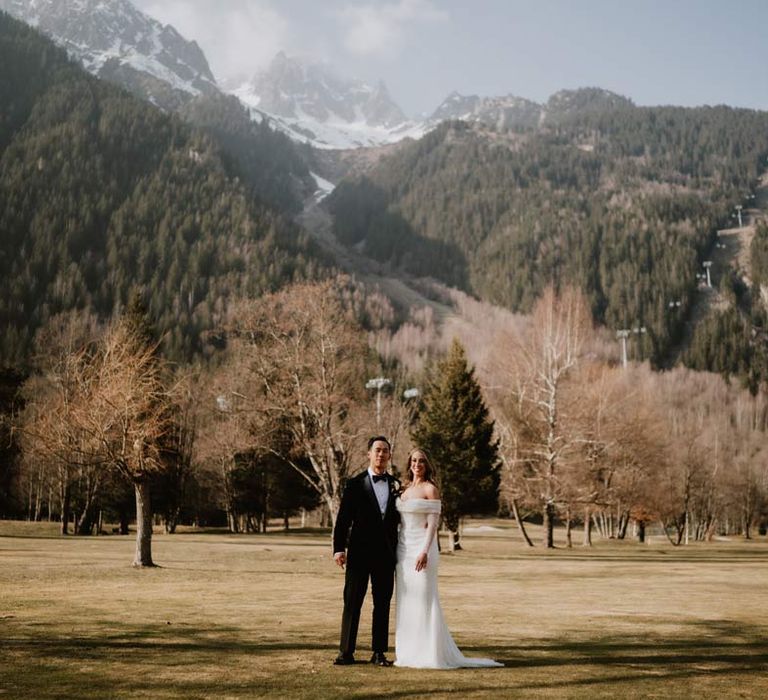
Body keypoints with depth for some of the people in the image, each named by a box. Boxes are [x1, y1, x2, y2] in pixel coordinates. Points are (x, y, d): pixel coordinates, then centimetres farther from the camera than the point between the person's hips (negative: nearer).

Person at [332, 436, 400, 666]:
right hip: (359, 553, -3)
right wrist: (338, 548, -11)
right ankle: (346, 652, 7)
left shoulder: (396, 485, 9)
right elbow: (343, 520, -2)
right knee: (352, 603, 1)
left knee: (383, 605, 7)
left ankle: (379, 653, 14)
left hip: (386, 554, 3)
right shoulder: (355, 484, 0)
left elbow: (400, 519, 12)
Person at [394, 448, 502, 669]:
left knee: (423, 599, -6)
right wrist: (396, 553, 15)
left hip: (421, 548, -7)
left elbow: (433, 523, -12)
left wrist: (425, 551, -22)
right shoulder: (405, 489, 14)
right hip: (403, 548, 7)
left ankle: (428, 654, 0)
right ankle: (408, 653, 15)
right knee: (406, 600, 8)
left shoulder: (430, 489, -5)